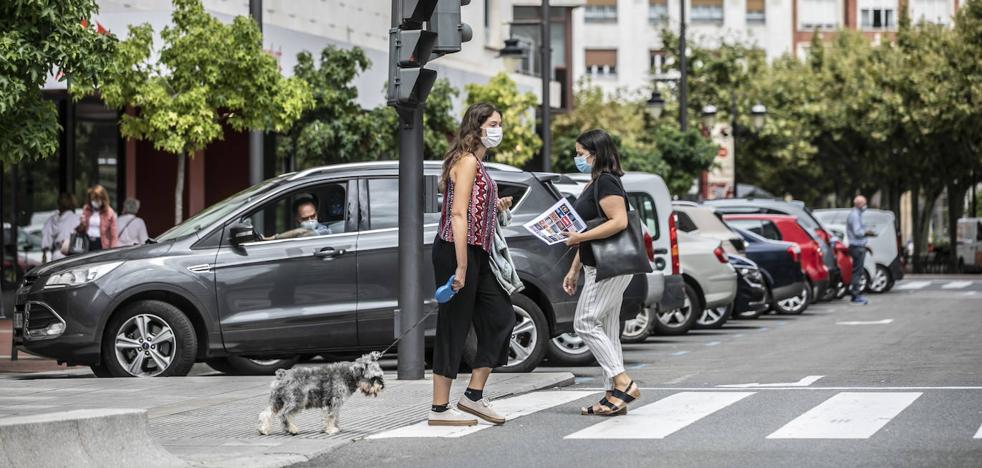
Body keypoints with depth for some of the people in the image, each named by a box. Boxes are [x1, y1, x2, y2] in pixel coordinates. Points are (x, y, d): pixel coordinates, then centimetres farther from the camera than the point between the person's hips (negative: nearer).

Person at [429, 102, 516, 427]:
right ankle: (440, 409, 1)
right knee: (454, 327, -5)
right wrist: (461, 268, -25)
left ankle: (474, 395, 15)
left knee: (500, 317, 10)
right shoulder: (467, 161, -12)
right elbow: (458, 215, -21)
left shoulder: (476, 163, 18)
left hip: (475, 254, 10)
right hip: (456, 252, -10)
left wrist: (496, 207, 14)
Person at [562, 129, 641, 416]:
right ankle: (615, 396, 9)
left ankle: (623, 384, -12)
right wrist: (574, 270, 23)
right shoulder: (593, 185, 19)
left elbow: (619, 221, -25)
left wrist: (579, 237, -22)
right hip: (599, 267, 10)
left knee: (585, 323, -11)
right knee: (606, 330, 8)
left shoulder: (606, 182, -12)